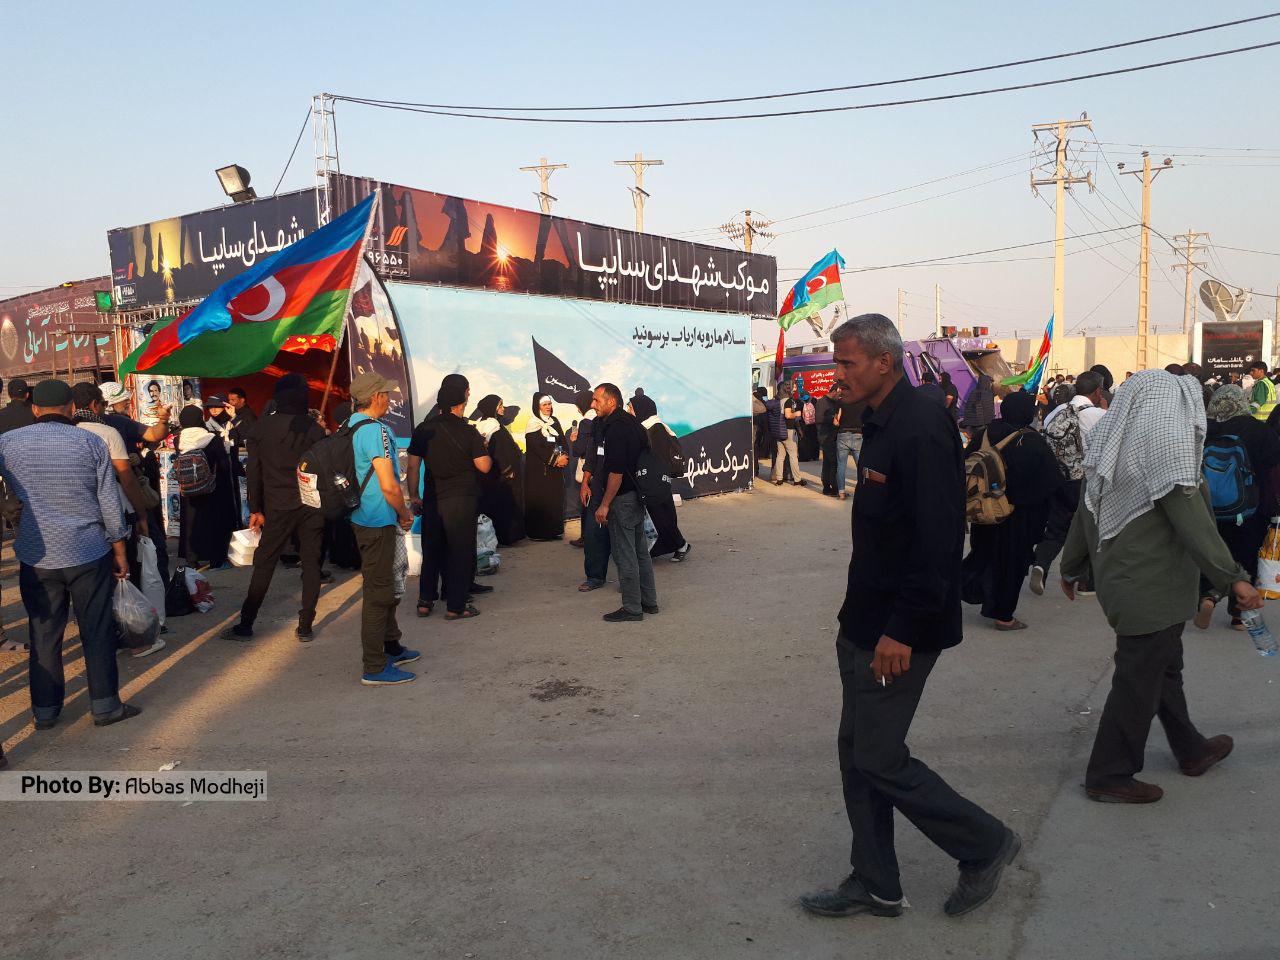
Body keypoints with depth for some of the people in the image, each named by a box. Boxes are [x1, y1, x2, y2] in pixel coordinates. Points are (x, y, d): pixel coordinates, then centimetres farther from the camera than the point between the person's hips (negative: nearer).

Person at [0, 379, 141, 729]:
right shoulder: (91, 442, -4)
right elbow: (110, 502, -3)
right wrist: (120, 551, 5)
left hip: (35, 556, 2)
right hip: (88, 553, -1)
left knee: (44, 634, 11)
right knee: (97, 631, 7)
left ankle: (45, 710, 20)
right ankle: (105, 705, 12)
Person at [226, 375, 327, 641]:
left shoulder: (260, 428, 0)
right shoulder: (314, 429, -2)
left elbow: (253, 472, 1)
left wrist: (255, 509, 6)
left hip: (278, 508, 0)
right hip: (312, 506, 0)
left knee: (264, 565, 7)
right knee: (311, 565, 6)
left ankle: (246, 624, 11)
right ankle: (305, 626, 8)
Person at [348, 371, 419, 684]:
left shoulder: (350, 426, 10)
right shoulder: (375, 430, -20)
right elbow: (389, 485, -25)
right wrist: (405, 514, -8)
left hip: (364, 516, 10)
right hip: (379, 521, -10)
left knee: (385, 585, 21)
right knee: (378, 591, -3)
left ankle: (390, 648, 35)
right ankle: (374, 667, 4)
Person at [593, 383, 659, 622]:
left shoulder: (615, 428, -19)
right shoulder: (631, 422, 11)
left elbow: (616, 472, -23)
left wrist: (605, 504, -17)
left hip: (622, 498, -10)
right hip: (637, 495, 10)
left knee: (624, 555, -2)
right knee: (640, 551, 16)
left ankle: (632, 608, 5)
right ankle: (649, 601, 24)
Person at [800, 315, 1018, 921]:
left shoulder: (920, 430, -20)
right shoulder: (881, 425, 11)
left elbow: (937, 542, -25)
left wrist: (901, 631, -24)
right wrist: (859, 614, 18)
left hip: (898, 634, -10)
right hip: (866, 623, 10)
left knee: (879, 760, 0)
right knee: (857, 752, 15)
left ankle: (985, 845, 22)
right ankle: (874, 886, 29)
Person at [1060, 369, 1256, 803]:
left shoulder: (1111, 440, 9)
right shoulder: (1165, 433, -15)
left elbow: (1087, 509, 14)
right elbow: (1189, 515, -21)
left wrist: (1072, 567, 22)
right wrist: (1233, 577, -20)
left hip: (1116, 573, 9)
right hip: (1152, 584, -9)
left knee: (1163, 665, 23)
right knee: (1139, 678, 1)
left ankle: (1191, 750, 40)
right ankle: (1110, 776, 11)